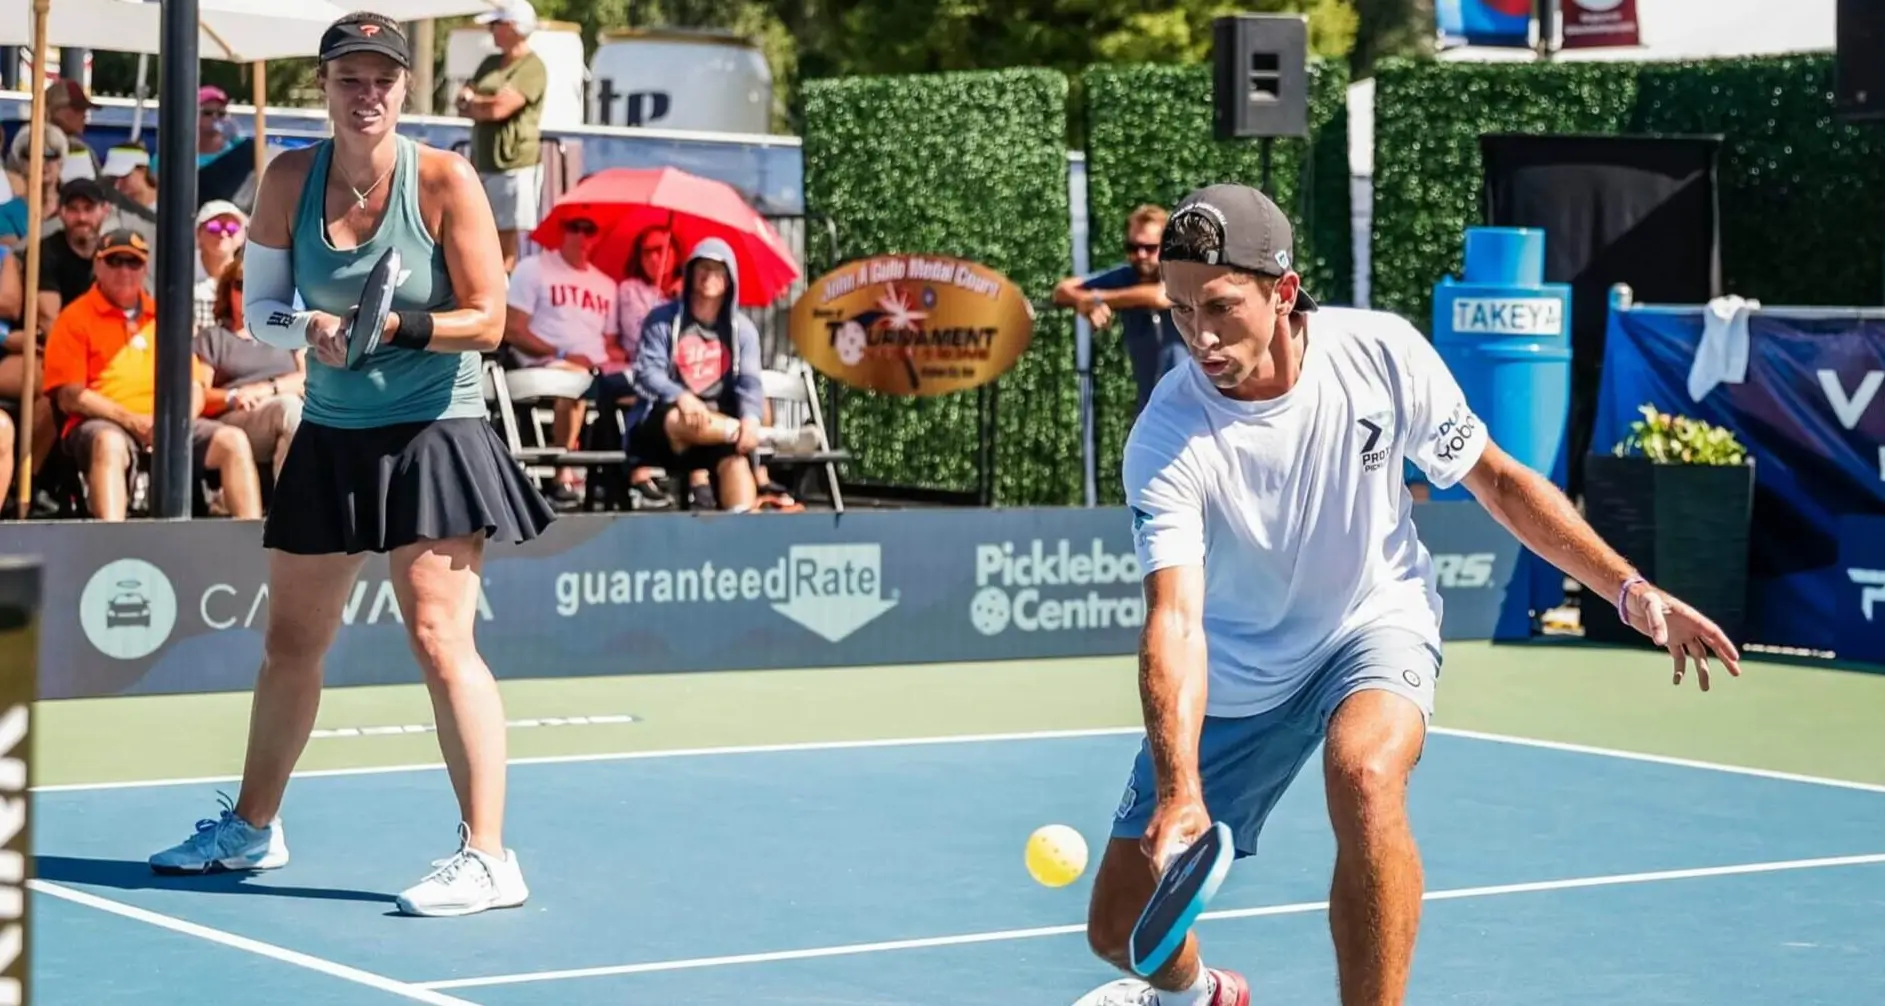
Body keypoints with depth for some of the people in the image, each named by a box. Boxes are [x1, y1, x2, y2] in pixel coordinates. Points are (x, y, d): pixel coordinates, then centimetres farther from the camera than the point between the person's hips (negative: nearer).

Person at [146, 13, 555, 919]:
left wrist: (395, 325, -25)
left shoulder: (445, 181, -11)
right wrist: (311, 330, -15)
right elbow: (259, 305, 6)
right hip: (330, 436, 5)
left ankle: (488, 858, -12)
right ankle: (251, 828, 33)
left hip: (433, 436, -5)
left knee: (440, 641, -15)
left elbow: (486, 321, -11)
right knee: (289, 644, 16)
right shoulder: (289, 181, 0)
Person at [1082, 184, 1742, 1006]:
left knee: (1363, 772, -37)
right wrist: (1178, 792, -51)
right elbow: (1175, 621, -36)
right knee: (1122, 929, 4)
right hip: (1234, 676, 1)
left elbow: (1496, 479, -4)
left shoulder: (1382, 354, -21)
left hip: (1376, 621, -1)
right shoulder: (1166, 443, -27)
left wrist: (1629, 589, -10)